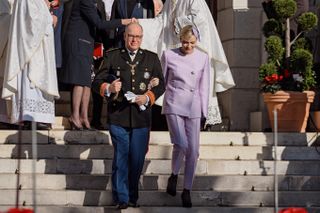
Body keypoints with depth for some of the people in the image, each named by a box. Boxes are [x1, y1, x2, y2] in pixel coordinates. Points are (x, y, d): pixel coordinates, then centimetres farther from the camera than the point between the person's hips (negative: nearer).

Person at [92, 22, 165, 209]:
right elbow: (97, 82, 5)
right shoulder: (112, 57, 7)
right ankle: (121, 198, 5)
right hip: (118, 117, -1)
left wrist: (147, 97, -9)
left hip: (141, 117, 1)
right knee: (121, 158, -2)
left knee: (137, 160, 5)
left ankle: (133, 197, 21)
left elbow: (160, 85, 9)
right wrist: (108, 88, -17)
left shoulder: (152, 58, 11)